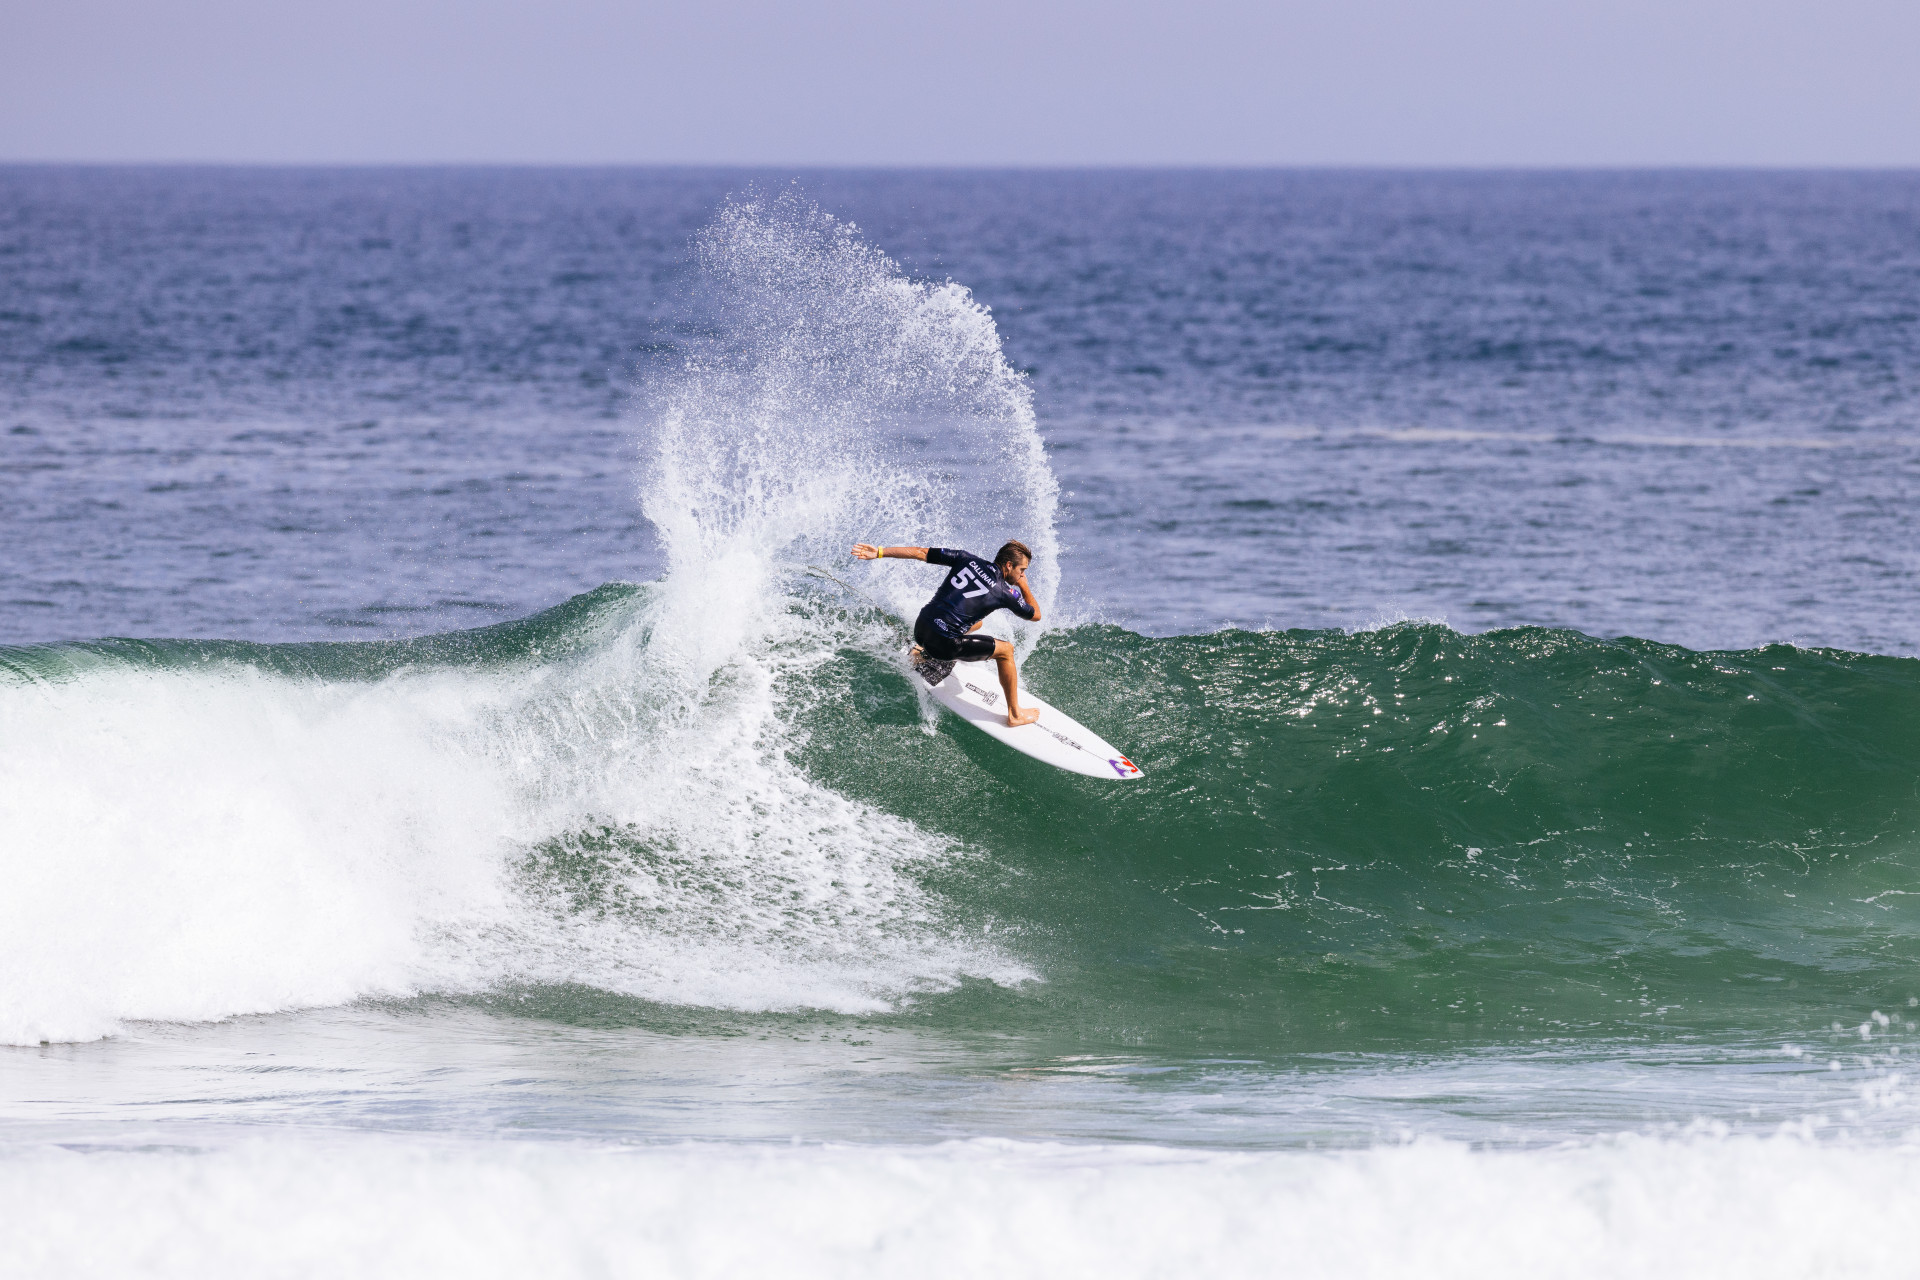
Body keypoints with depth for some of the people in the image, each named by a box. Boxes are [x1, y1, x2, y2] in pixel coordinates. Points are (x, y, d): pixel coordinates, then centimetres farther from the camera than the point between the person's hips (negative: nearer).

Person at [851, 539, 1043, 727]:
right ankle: (1014, 715, 16)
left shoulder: (967, 560, 7)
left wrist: (879, 553, 12)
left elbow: (921, 553, 8)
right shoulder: (1005, 592, -5)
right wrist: (1024, 587, 23)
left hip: (920, 630, 7)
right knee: (1006, 651, 10)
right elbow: (1035, 615, 11)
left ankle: (923, 652, 29)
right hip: (942, 644, -7)